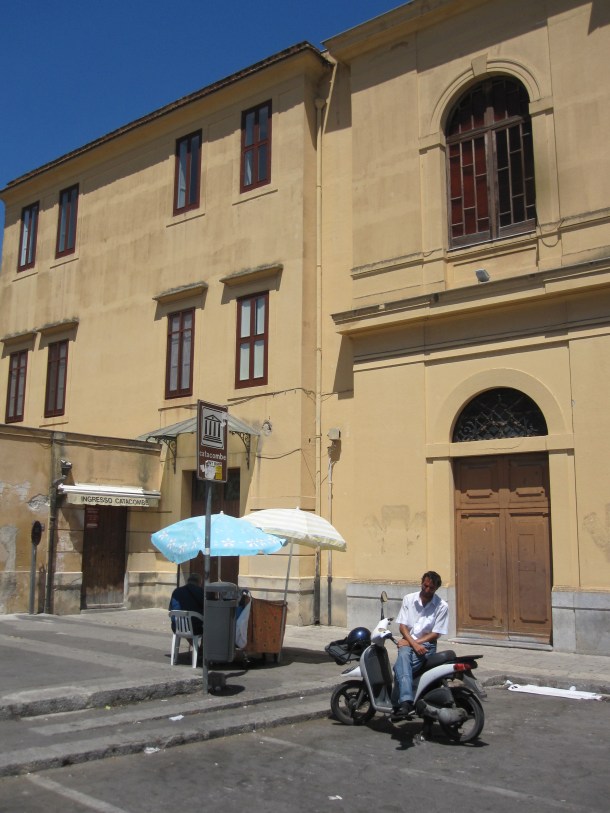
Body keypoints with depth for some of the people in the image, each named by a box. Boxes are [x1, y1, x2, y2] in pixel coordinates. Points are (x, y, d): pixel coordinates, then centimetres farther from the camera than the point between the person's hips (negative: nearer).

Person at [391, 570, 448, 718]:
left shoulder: (442, 606, 0)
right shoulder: (409, 599, 5)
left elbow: (436, 634, -3)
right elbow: (402, 626, 2)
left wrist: (414, 642, -12)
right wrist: (413, 644, -14)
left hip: (427, 644, -2)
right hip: (408, 641, 2)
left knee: (399, 667, -30)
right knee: (403, 656, -35)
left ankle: (397, 704, -26)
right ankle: (406, 701, -47)